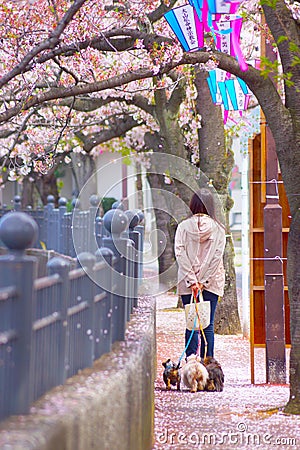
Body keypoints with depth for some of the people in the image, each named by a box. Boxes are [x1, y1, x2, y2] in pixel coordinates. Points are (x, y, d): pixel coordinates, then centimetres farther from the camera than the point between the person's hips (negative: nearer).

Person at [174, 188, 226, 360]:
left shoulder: (184, 226, -1)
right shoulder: (218, 228, -2)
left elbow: (180, 253, -8)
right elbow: (217, 255, -7)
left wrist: (192, 280, -9)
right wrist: (204, 281, -7)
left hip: (188, 282, 0)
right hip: (212, 282, 0)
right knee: (208, 325, 2)